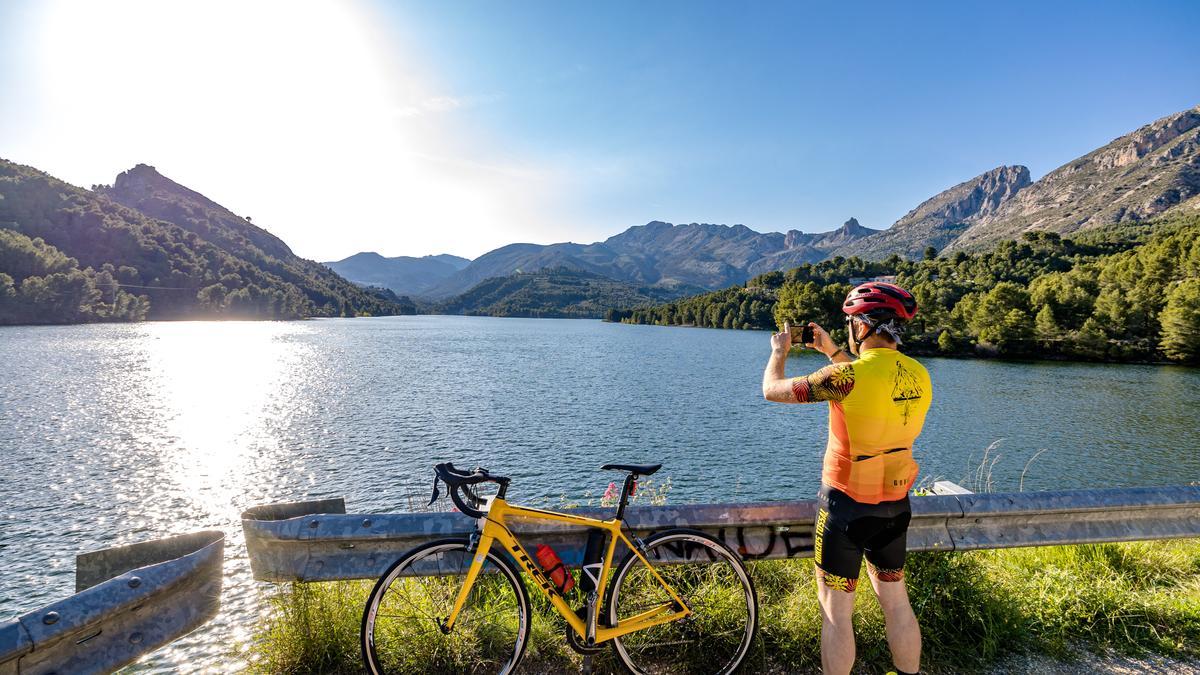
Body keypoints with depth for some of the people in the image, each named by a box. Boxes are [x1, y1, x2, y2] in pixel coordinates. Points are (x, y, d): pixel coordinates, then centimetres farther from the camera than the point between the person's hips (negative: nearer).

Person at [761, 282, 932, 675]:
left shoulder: (847, 375, -23)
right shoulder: (919, 376, -3)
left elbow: (772, 390, -12)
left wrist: (779, 351, 7)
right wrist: (833, 352, 21)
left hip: (845, 506, -6)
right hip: (896, 505, 7)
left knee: (836, 611, 8)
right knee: (896, 602, 22)